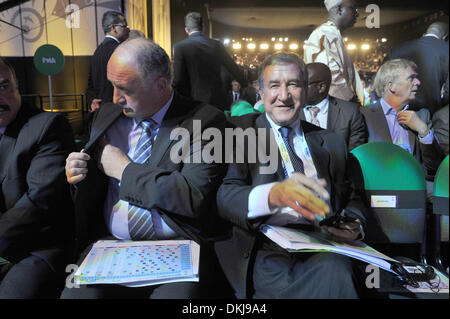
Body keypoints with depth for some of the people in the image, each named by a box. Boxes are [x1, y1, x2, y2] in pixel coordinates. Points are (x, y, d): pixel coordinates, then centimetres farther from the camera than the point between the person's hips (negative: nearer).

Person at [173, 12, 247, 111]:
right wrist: (246, 85, 28)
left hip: (196, 102, -3)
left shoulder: (180, 47, -6)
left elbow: (178, 80, -9)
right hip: (219, 102, 4)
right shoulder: (217, 45, 4)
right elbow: (234, 69, 13)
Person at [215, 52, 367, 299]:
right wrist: (272, 194, -28)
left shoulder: (331, 142, 20)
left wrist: (354, 225, -3)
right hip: (265, 251, -4)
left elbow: (350, 197, 21)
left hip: (322, 251, 5)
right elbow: (224, 196, -7)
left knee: (334, 272, -30)